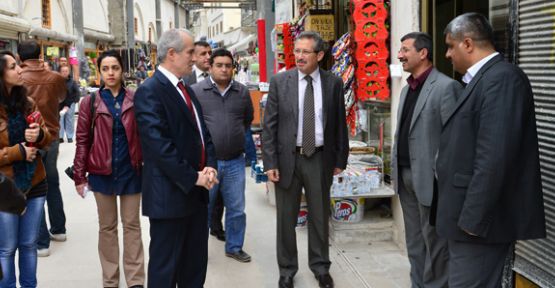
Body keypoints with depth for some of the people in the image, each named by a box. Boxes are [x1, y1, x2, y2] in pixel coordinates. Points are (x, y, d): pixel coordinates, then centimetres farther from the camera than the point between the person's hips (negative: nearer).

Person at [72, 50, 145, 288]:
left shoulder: (135, 100, 0)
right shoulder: (90, 102, -2)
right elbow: (82, 141, -2)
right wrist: (79, 176, -5)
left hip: (131, 171, 0)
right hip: (102, 172, 0)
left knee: (132, 225, 7)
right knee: (107, 226, 10)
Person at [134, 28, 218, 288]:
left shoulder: (186, 90, 14)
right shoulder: (149, 91, -14)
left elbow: (202, 132, 16)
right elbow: (159, 145, -22)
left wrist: (209, 166, -2)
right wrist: (193, 177, -17)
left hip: (196, 191, 9)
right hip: (170, 194, -9)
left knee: (196, 262, 18)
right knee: (165, 265, 4)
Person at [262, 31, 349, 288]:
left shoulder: (333, 83, 1)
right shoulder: (280, 82, -3)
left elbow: (339, 124, 6)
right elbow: (269, 125, -3)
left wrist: (340, 159, 5)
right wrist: (270, 162, -9)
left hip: (320, 159, 1)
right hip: (288, 158, 0)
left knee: (320, 216, 12)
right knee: (286, 219, 9)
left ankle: (320, 267, 30)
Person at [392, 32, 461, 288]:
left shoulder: (446, 87, -12)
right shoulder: (407, 89, 15)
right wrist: (396, 165, 13)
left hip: (429, 178, -8)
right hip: (406, 176, 8)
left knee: (434, 242, 3)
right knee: (414, 241, 16)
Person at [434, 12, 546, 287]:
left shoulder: (502, 78, -17)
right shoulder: (485, 78, 15)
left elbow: (495, 157, -25)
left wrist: (473, 218, -23)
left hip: (480, 218, -10)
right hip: (472, 214, 10)